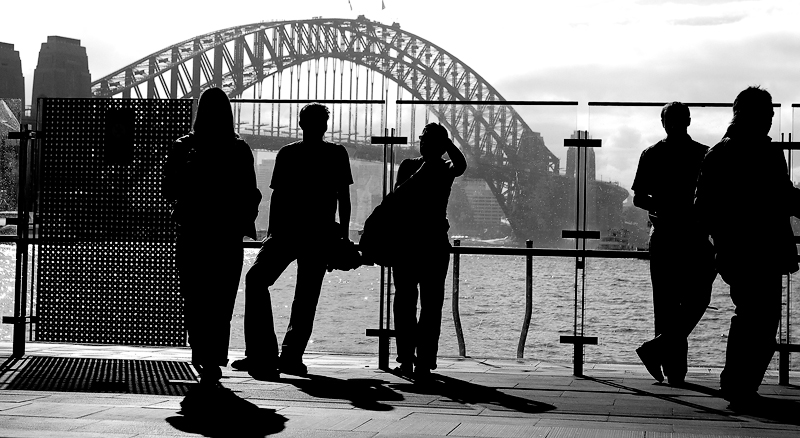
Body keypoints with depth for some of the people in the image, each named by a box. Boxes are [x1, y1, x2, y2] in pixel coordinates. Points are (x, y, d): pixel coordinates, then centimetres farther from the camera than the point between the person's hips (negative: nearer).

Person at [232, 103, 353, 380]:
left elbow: (343, 197, 6)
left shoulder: (336, 155, 5)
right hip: (285, 230, 1)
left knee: (307, 296, -2)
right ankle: (261, 354, -6)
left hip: (320, 235, -1)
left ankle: (291, 356, 1)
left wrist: (343, 235, 2)